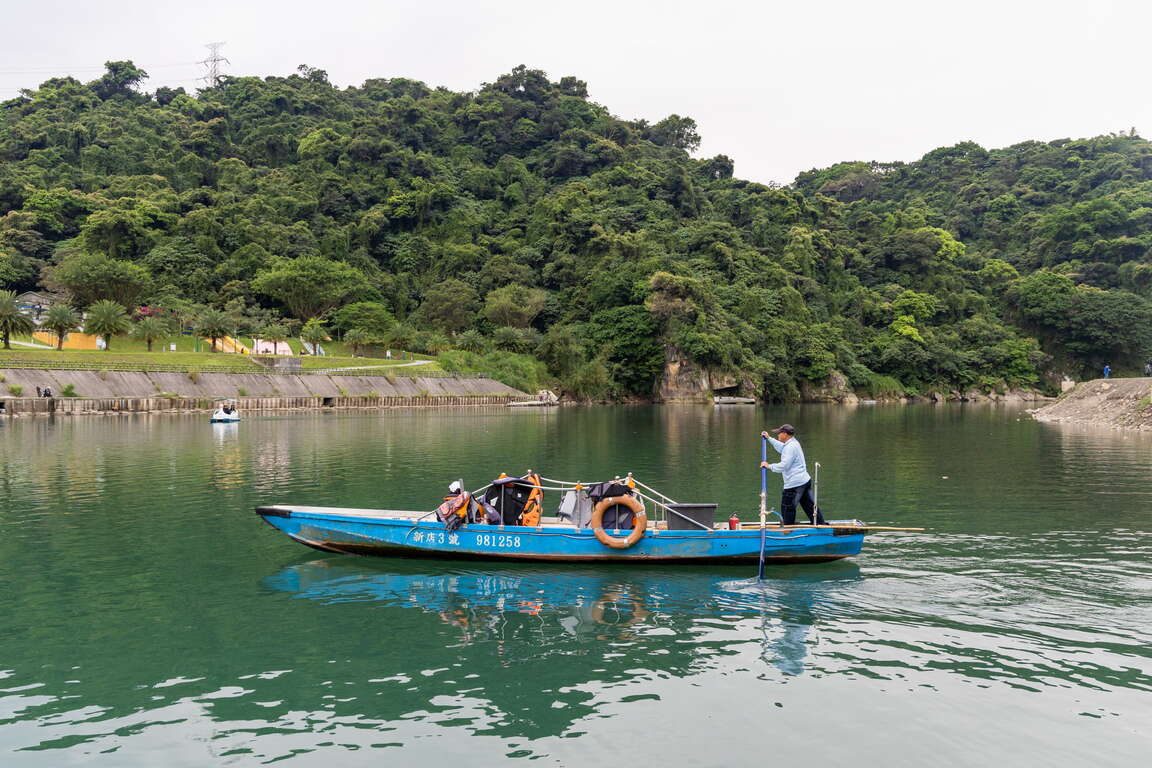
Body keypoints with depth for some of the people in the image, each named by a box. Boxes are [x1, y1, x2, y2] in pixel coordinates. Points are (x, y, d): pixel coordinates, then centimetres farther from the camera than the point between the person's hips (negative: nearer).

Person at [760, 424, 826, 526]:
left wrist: (769, 466, -10)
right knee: (811, 506, 11)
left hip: (794, 484, -10)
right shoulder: (793, 443, 14)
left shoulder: (790, 447, -18)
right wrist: (769, 438, 38)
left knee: (787, 509, 1)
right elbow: (781, 447, 36)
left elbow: (783, 466, -22)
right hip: (805, 480, 10)